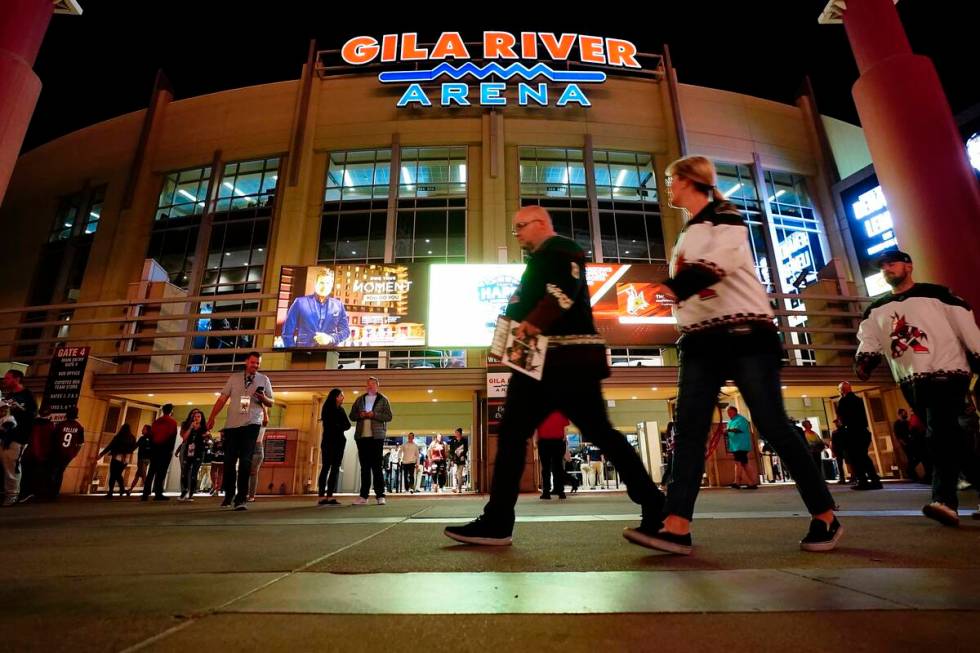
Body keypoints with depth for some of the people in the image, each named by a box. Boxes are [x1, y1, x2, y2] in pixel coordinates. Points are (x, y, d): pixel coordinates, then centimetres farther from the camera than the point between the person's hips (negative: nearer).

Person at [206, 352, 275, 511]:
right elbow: (222, 398, 8)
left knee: (245, 461, -6)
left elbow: (271, 403, 7)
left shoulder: (264, 380, 7)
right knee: (229, 461, 6)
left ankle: (241, 499, -4)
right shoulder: (234, 378, 10)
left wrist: (263, 398, -15)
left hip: (251, 424, -2)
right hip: (231, 424, 2)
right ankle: (228, 495, 24)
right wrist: (211, 418, 2)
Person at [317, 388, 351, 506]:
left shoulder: (340, 410, 18)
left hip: (339, 441, 6)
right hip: (329, 441, -6)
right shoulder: (328, 408, 1)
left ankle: (329, 496, -4)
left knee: (335, 468, -1)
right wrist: (340, 427, 0)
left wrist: (338, 428, -7)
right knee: (326, 467, -9)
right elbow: (330, 425, -9)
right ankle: (322, 497, -11)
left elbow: (347, 425, 9)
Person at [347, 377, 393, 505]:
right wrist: (360, 415, -8)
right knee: (364, 466, 6)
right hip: (362, 436, 3)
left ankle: (380, 495, -4)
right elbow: (352, 415, 13)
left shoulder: (383, 400, 6)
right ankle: (364, 495, 8)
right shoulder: (359, 399, 16)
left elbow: (388, 416, -2)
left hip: (376, 436, -3)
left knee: (376, 466, -5)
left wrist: (374, 414, -15)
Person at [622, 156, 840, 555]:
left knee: (772, 426, -5)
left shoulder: (724, 216, -2)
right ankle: (677, 527, -10)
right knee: (689, 429, -6)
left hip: (744, 332, -7)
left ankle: (825, 518, 14)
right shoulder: (687, 234, 22)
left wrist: (672, 288, -35)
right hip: (700, 341, 7)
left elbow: (718, 261, -23)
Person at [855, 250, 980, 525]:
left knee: (939, 435, -17)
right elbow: (869, 339, 1)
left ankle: (944, 501, -19)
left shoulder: (935, 294, 1)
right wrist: (864, 358, -20)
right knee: (949, 438, 10)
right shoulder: (876, 310, 13)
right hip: (910, 382, 5)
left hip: (946, 373, -5)